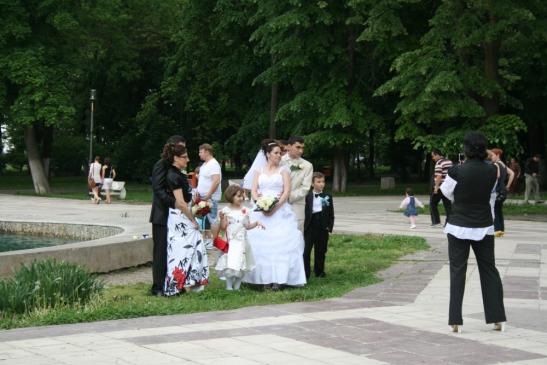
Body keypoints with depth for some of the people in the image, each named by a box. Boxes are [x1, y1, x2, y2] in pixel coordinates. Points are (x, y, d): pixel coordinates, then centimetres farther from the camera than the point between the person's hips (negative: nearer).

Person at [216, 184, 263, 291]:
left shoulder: (244, 210, 5)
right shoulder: (226, 211, -5)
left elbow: (247, 226, 9)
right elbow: (223, 228, -6)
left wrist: (256, 223, -5)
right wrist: (222, 218, -21)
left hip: (242, 241, 4)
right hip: (230, 241, -4)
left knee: (241, 265, 6)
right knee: (230, 264, -9)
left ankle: (237, 286, 18)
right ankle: (229, 286, 3)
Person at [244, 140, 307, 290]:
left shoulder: (283, 171, 7)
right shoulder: (259, 172, 13)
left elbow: (287, 192, -2)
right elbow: (254, 191, 6)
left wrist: (275, 207, -15)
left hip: (280, 211, -2)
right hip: (261, 212, 2)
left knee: (280, 243, -10)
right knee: (261, 243, -4)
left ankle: (278, 279, -10)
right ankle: (266, 278, 0)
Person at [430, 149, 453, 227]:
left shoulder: (439, 163, -14)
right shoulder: (449, 162, 12)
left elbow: (439, 176, -21)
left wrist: (436, 187, -19)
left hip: (440, 188, -7)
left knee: (433, 203, 6)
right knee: (447, 205, 7)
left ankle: (436, 220, 3)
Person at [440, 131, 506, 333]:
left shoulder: (456, 171, -15)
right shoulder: (492, 171, -5)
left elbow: (448, 193, 2)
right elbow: (491, 196, 9)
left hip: (459, 227, -3)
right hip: (484, 227, 3)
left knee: (457, 272, 3)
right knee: (489, 270, 13)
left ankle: (456, 321, 1)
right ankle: (498, 318, 16)